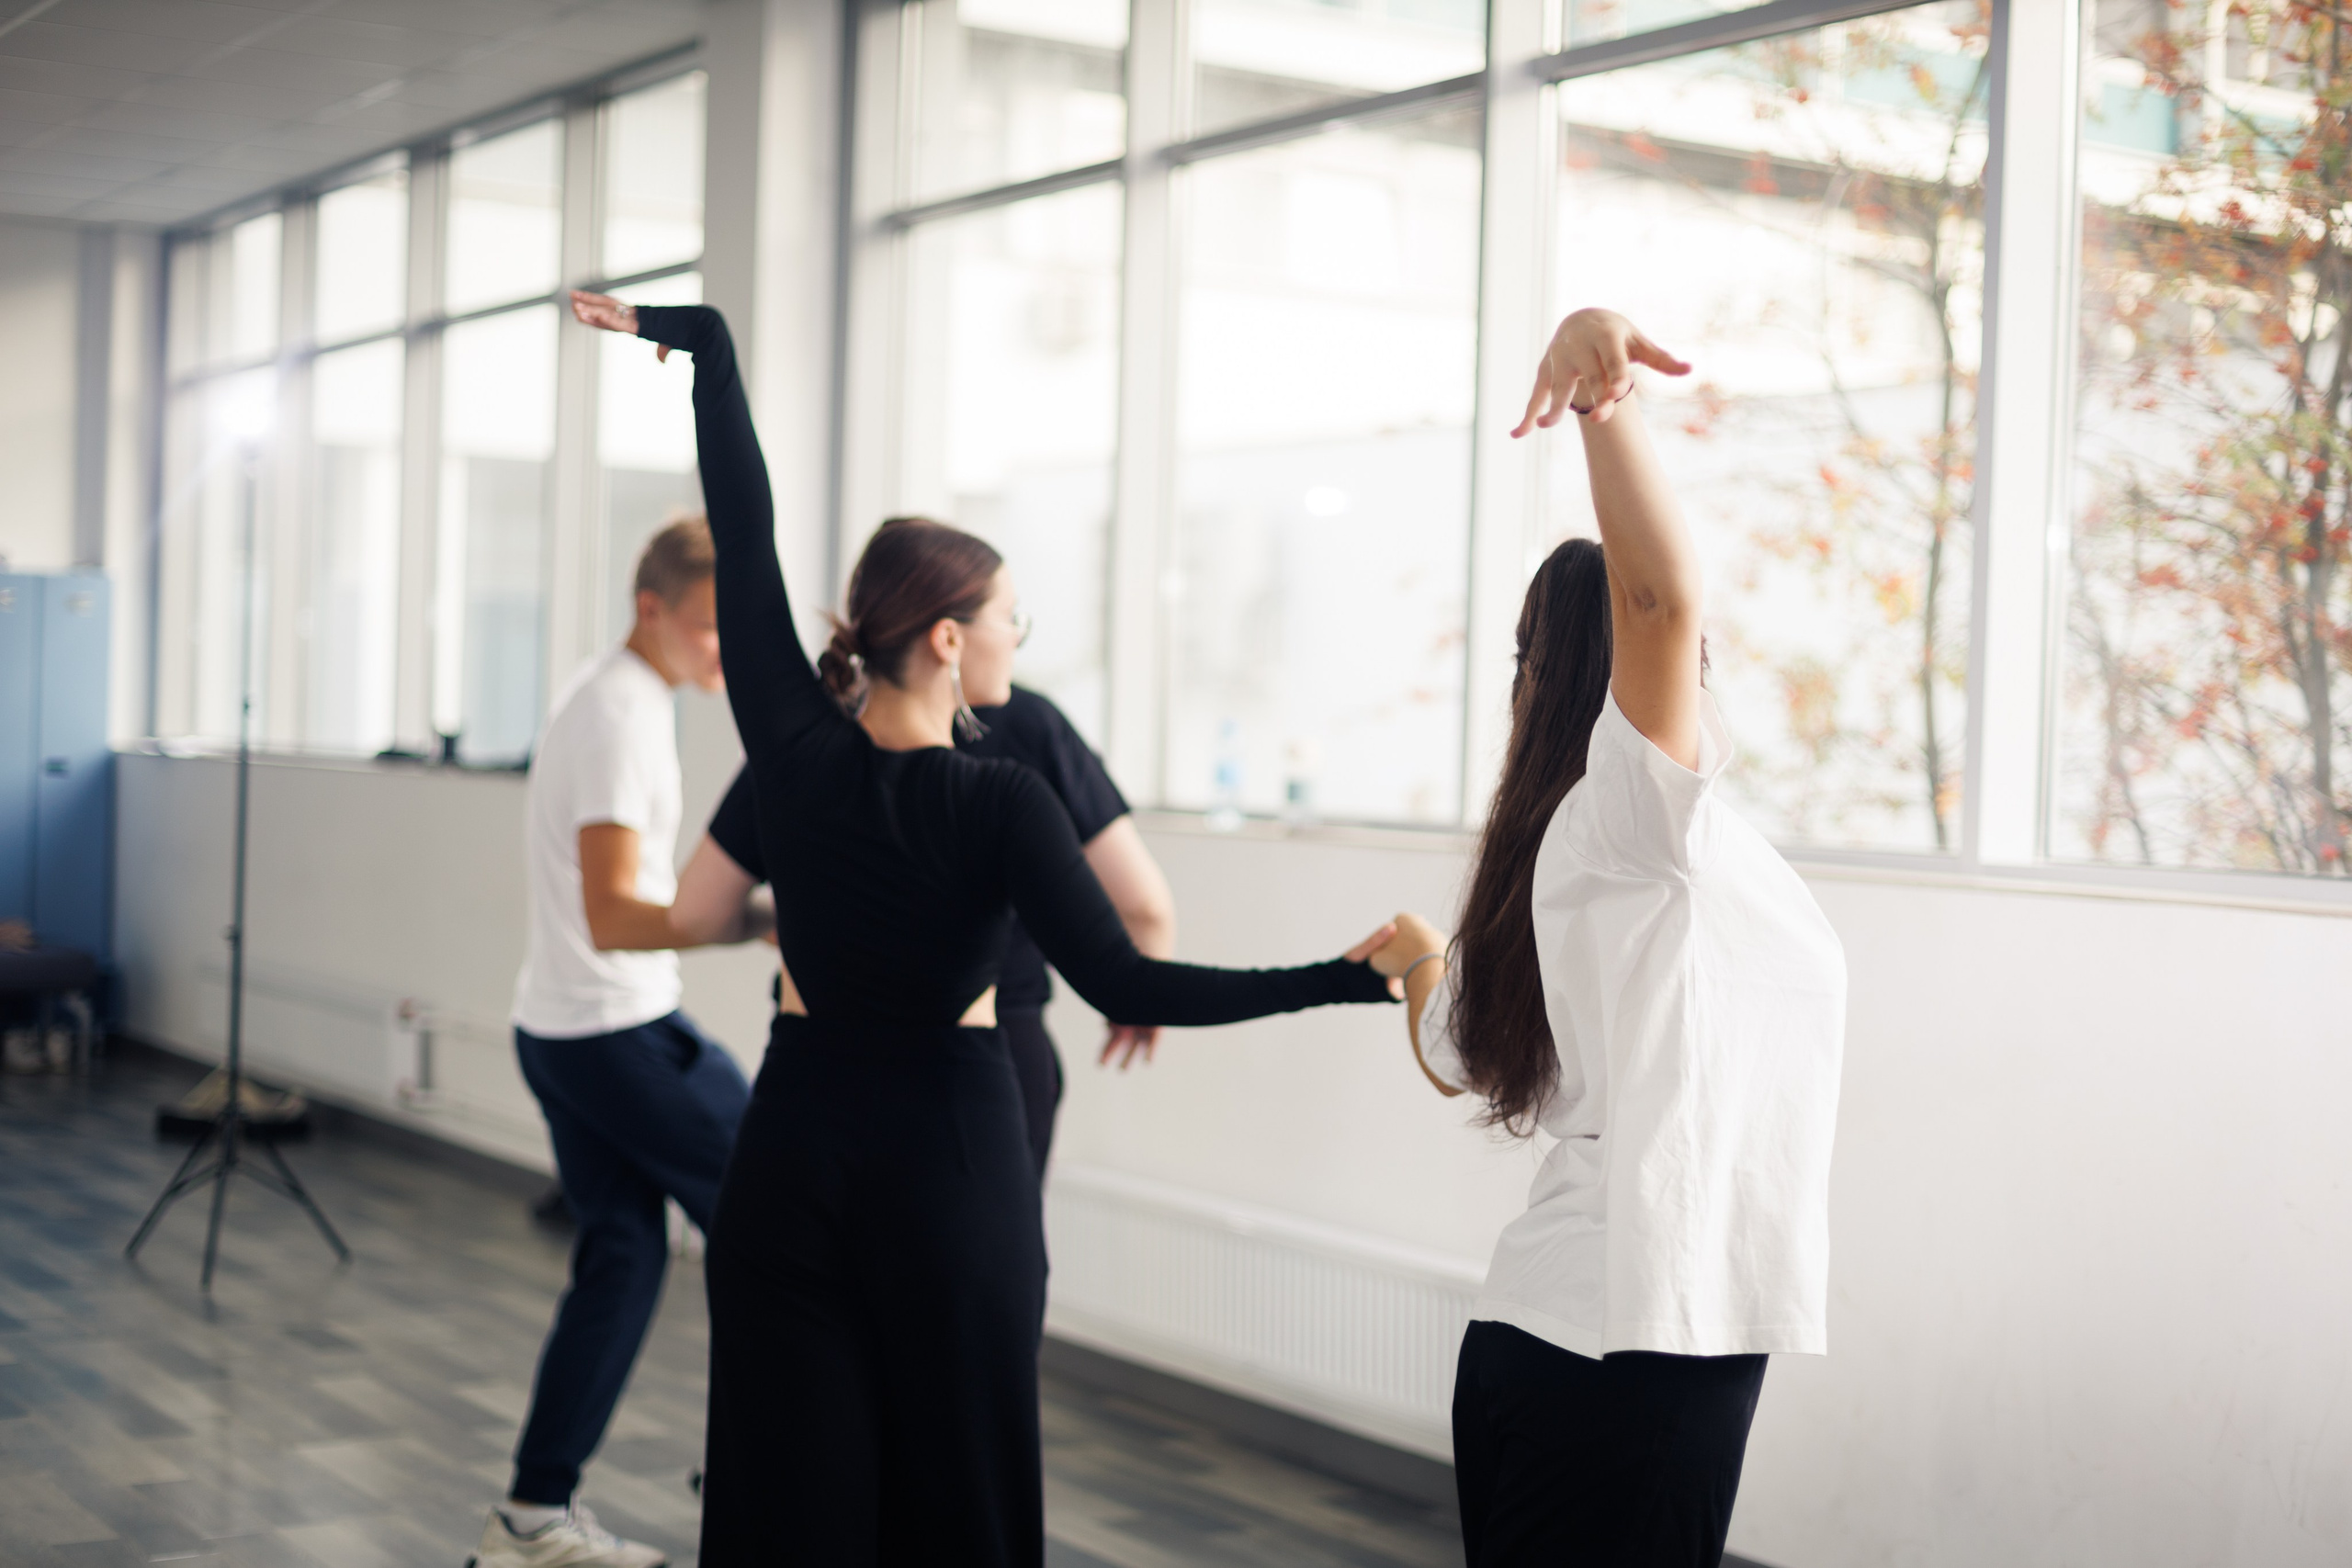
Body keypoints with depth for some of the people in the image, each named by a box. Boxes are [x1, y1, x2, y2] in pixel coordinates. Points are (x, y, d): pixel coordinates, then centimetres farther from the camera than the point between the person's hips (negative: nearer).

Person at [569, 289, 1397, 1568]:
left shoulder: (795, 751, -5)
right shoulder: (1001, 804, -15)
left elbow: (742, 528, 1)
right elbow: (1124, 986, -21)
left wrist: (699, 339, 9)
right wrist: (1342, 978, -21)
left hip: (797, 1142, 4)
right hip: (949, 1155, -3)